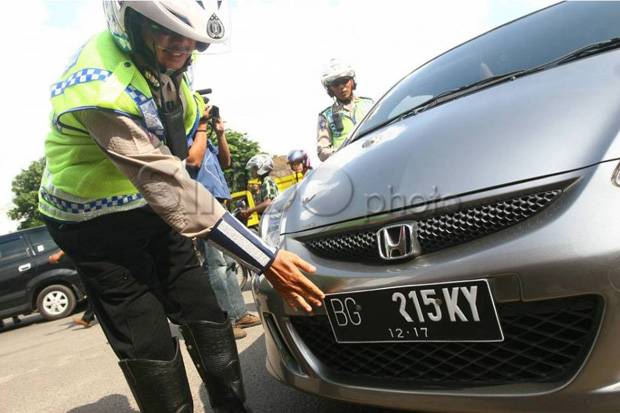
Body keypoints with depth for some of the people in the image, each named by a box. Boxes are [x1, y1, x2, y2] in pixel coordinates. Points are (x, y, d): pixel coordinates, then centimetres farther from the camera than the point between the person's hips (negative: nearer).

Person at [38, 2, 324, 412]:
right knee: (149, 349, -6)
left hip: (152, 207, 7)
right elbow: (169, 187, -38)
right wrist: (266, 259, -40)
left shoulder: (159, 56, -7)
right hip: (98, 224, -7)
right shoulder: (102, 89, -32)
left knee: (206, 318, 7)